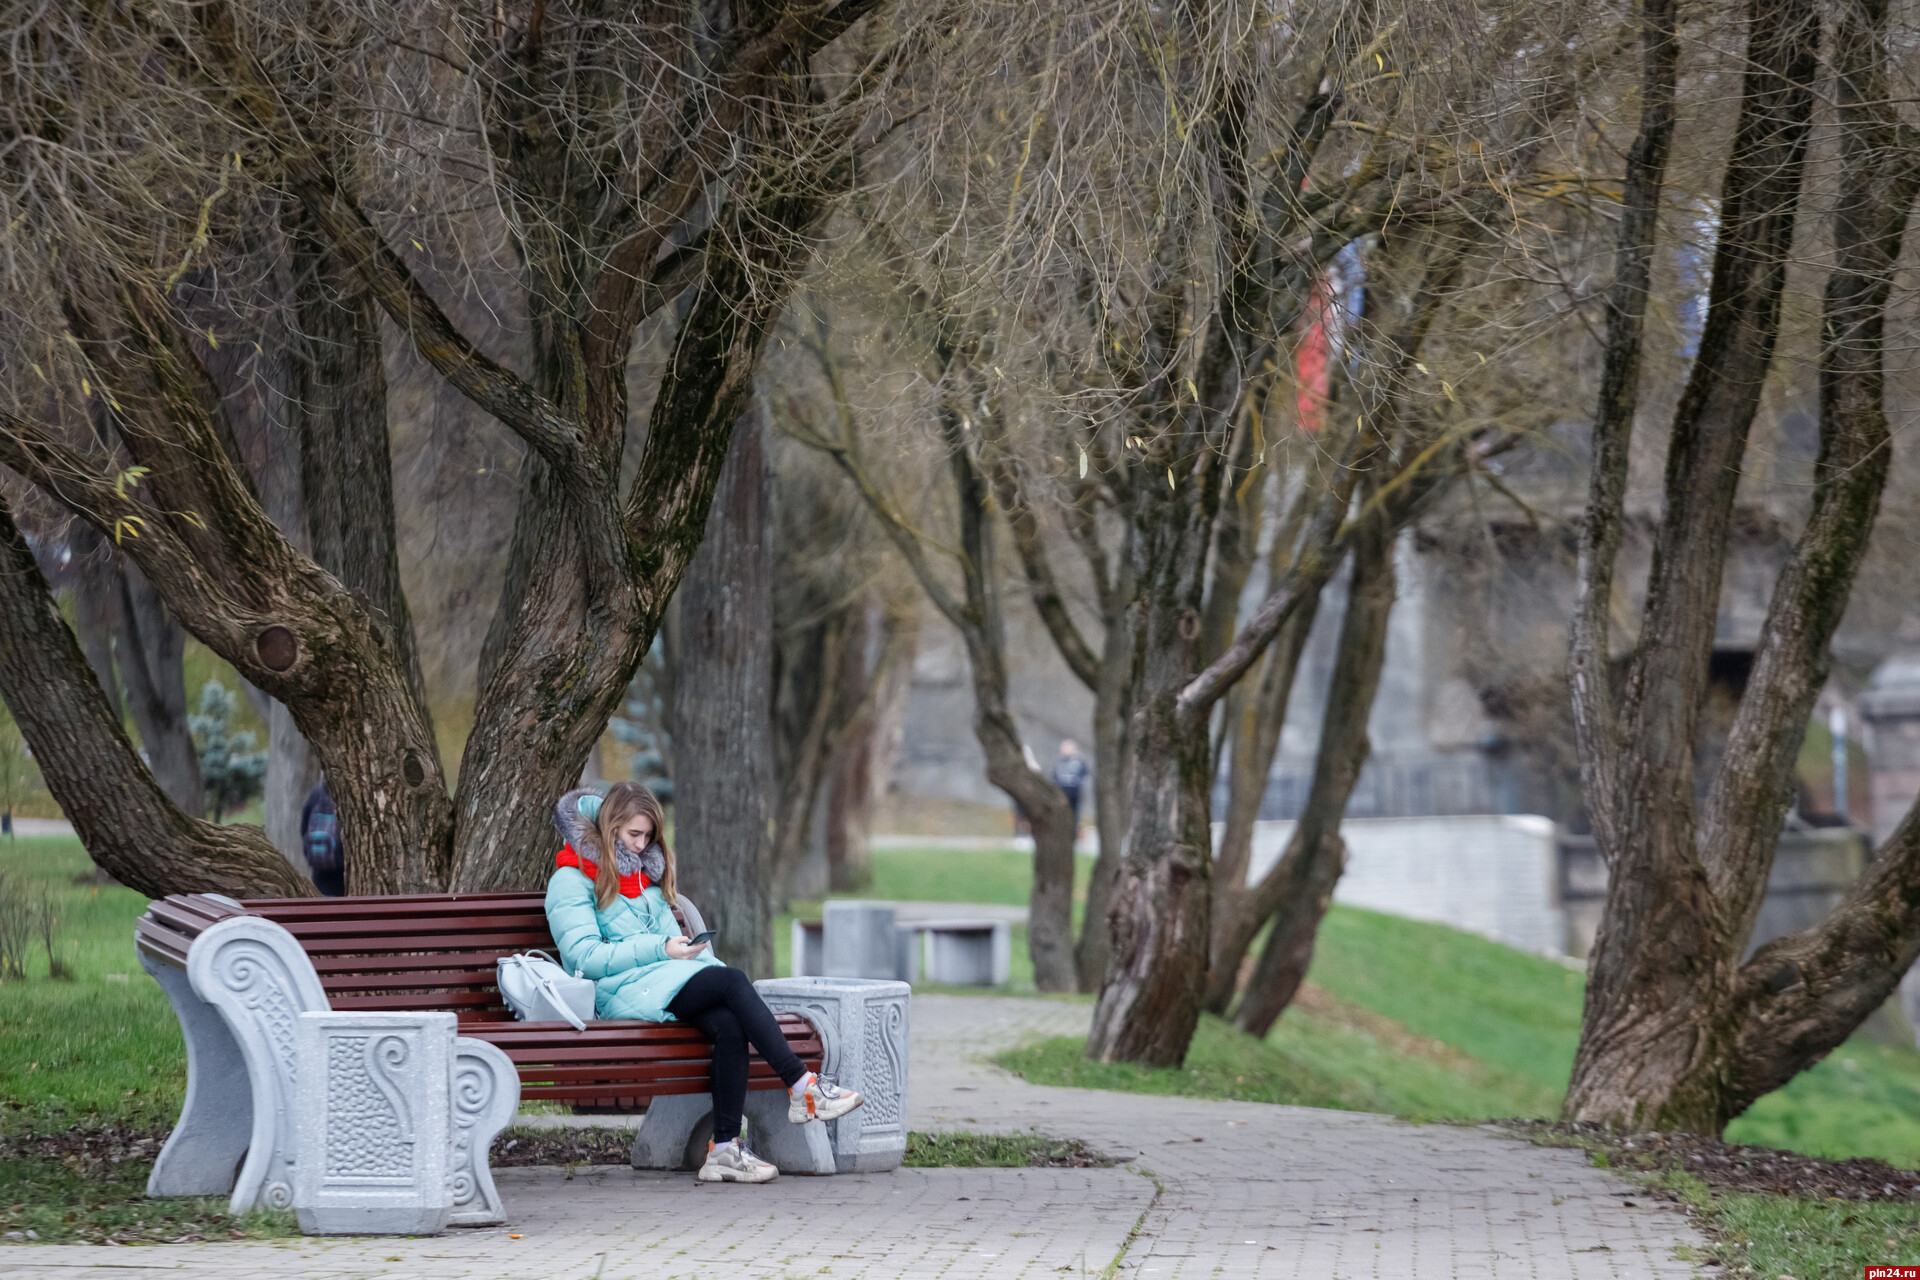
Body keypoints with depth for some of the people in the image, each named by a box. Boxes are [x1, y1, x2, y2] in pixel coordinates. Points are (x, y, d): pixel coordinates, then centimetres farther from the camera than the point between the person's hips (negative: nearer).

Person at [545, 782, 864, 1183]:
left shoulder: (645, 874, 28)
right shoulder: (572, 880, 4)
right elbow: (585, 957, -8)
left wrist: (690, 951, 3)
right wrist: (661, 950, -13)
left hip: (665, 981, 7)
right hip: (623, 992, -7)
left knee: (730, 1024, -28)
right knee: (732, 981, -29)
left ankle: (724, 1148, -33)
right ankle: (804, 1089, -30)